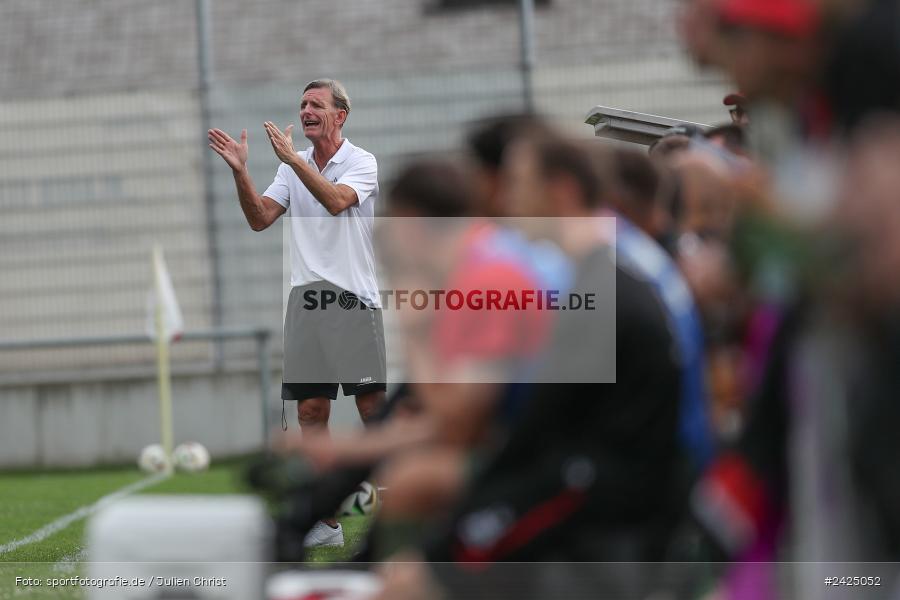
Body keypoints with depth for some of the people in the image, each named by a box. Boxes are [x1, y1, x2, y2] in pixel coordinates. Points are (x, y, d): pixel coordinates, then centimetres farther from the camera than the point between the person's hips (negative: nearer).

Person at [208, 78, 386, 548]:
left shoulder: (361, 162, -2)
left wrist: (294, 158, -27)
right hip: (305, 298, 5)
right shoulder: (291, 167, 14)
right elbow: (260, 219, 5)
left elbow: (337, 201, -21)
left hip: (353, 298, -5)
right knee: (311, 409, 1)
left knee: (372, 404, -8)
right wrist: (240, 172, -8)